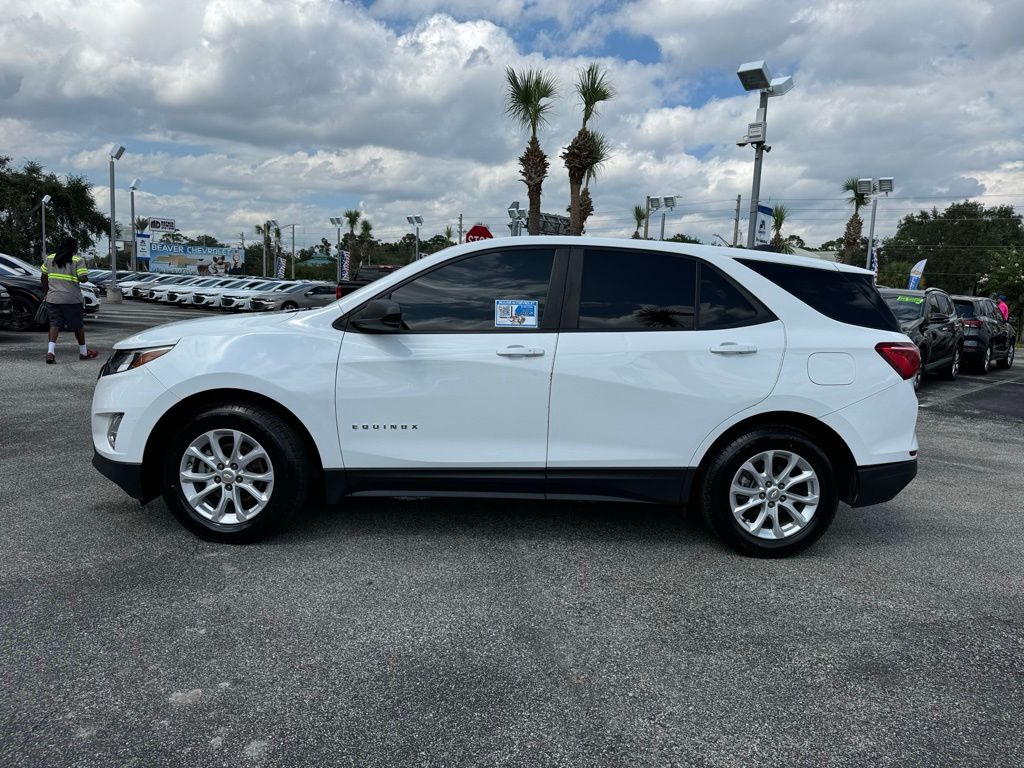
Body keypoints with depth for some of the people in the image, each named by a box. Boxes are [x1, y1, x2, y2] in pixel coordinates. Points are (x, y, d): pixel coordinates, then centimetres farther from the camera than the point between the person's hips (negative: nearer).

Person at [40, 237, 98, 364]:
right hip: (71, 299, -4)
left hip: (53, 298, 4)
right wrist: (85, 278, 7)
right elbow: (83, 279, -16)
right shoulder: (77, 260, -7)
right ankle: (83, 352, 22)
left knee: (55, 324, 3)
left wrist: (46, 292, 22)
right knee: (78, 325, 10)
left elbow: (44, 277, 12)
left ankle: (50, 351, -15)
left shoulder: (50, 258, 9)